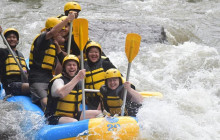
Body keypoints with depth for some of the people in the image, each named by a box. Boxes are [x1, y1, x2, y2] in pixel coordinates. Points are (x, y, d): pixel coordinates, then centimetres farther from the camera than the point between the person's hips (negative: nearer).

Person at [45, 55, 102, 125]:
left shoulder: (79, 82, 10)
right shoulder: (58, 80, -15)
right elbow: (61, 93, -39)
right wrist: (77, 78, -35)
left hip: (74, 115, 8)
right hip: (55, 117, -8)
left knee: (99, 114, 0)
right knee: (74, 122, -37)